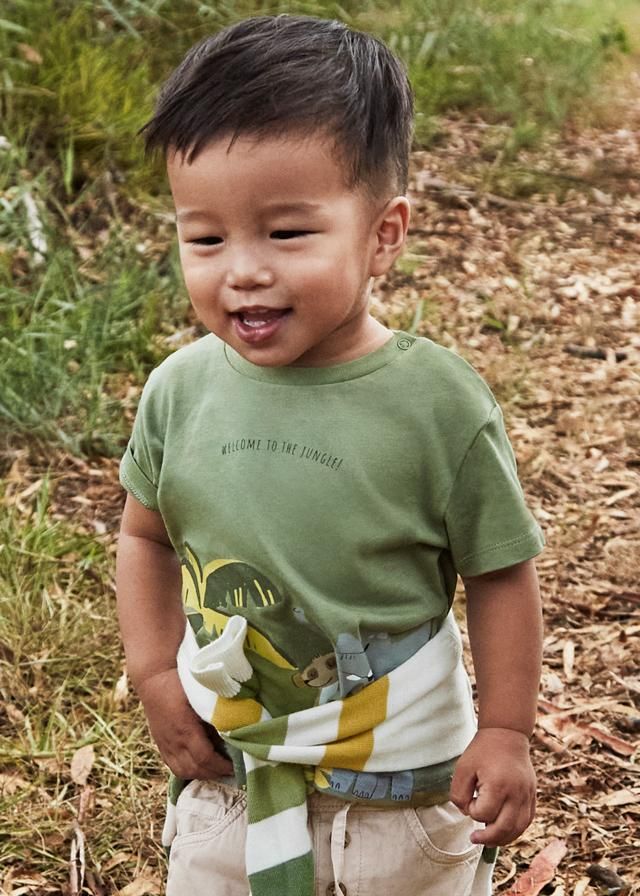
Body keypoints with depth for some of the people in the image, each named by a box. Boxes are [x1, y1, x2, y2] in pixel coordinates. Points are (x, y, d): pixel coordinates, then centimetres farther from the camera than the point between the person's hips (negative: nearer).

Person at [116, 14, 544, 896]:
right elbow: (147, 535, 6)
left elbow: (500, 575, -10)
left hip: (402, 782, -2)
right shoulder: (180, 391, -10)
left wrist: (506, 733, -9)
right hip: (224, 772, 3)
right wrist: (155, 672, -1)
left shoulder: (439, 402, -20)